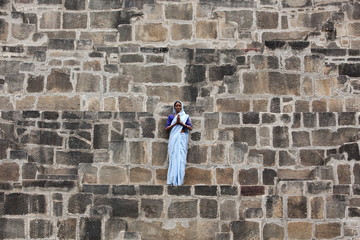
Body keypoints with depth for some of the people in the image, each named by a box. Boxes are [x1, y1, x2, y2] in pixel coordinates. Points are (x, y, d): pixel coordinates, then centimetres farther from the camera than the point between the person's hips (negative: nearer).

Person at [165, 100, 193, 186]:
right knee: (174, 157, -6)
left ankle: (179, 180, -7)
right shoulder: (171, 117, 13)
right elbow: (166, 128, 4)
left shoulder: (186, 116, 13)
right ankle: (173, 179, -6)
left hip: (182, 138, 0)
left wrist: (181, 123, -9)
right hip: (174, 138, 0)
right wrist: (175, 123, -7)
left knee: (181, 157, -7)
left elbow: (190, 128, 2)